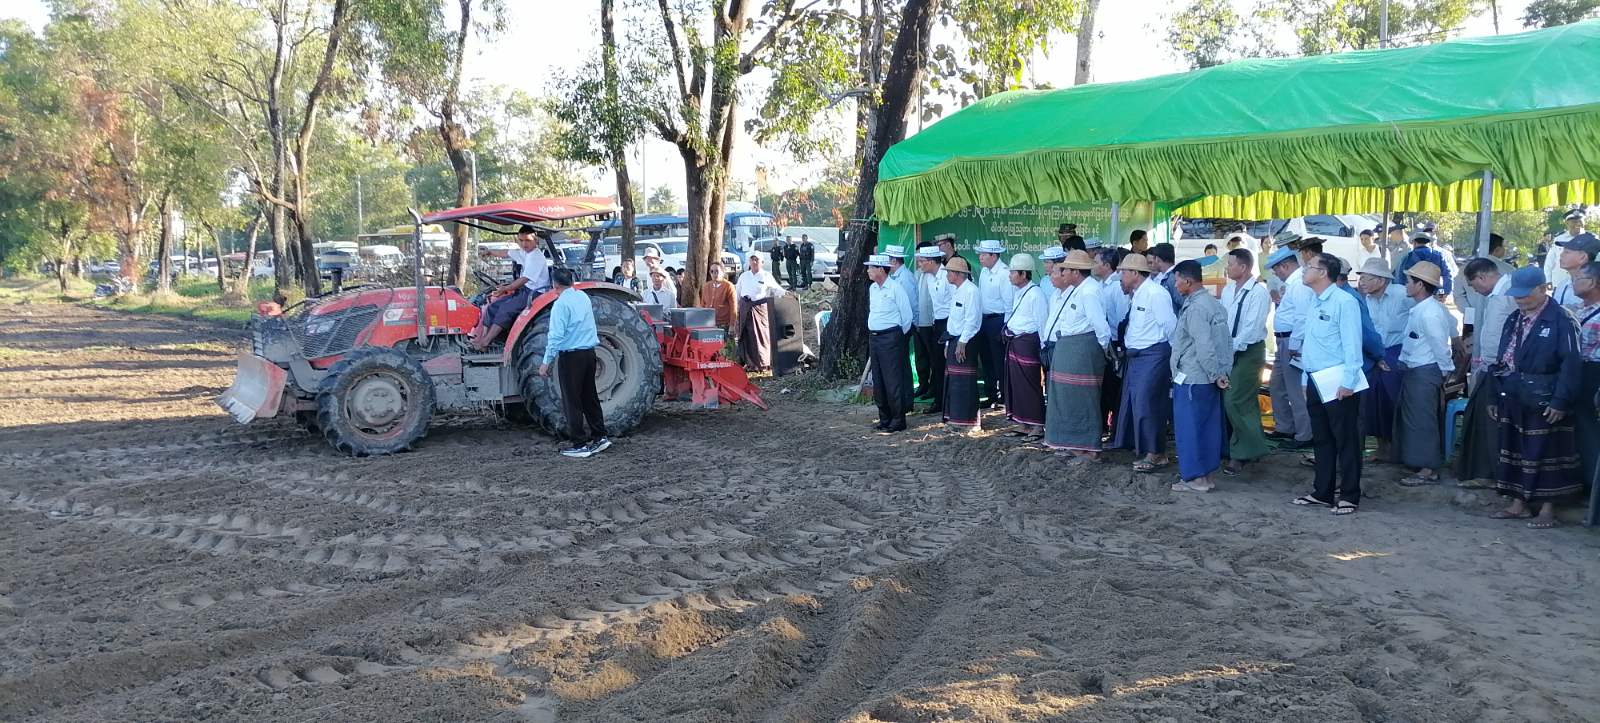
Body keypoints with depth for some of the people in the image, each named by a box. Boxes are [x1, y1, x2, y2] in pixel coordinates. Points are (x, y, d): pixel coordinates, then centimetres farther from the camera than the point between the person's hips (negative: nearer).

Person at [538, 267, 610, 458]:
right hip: (589, 353, 7)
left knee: (572, 402, 0)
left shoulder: (561, 304, -15)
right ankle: (600, 437, 19)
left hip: (570, 356, -7)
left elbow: (556, 336, -19)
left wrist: (546, 362, -16)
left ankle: (579, 445, 2)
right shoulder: (584, 297, 7)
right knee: (590, 397, 17)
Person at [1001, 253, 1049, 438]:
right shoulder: (1017, 293, 14)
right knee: (1015, 384, 13)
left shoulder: (1036, 294, -14)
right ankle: (1023, 424, 24)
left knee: (1030, 386, -3)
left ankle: (1036, 426, 6)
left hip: (1028, 343, -9)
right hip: (1014, 343, 9)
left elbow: (1042, 323, -14)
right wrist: (1006, 328, 14)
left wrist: (1041, 349, -15)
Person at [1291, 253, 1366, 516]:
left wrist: (1348, 383, -19)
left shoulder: (1344, 302, -12)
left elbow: (1352, 345, -15)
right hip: (1315, 382, 9)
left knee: (1345, 440, 1)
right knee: (1322, 439, 15)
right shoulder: (1313, 302, 14)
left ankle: (1349, 496, 9)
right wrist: (1306, 379, 17)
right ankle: (1323, 493, 24)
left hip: (1338, 383, -9)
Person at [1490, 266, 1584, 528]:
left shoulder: (1561, 320, -11)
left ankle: (1547, 509, 11)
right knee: (1514, 450, 12)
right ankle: (1519, 504, 22)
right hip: (1513, 401, 7)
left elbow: (1571, 364, -15)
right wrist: (1495, 397, 12)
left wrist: (1560, 401, -19)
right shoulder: (1514, 320, 11)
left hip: (1544, 403, -7)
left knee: (1545, 454, 1)